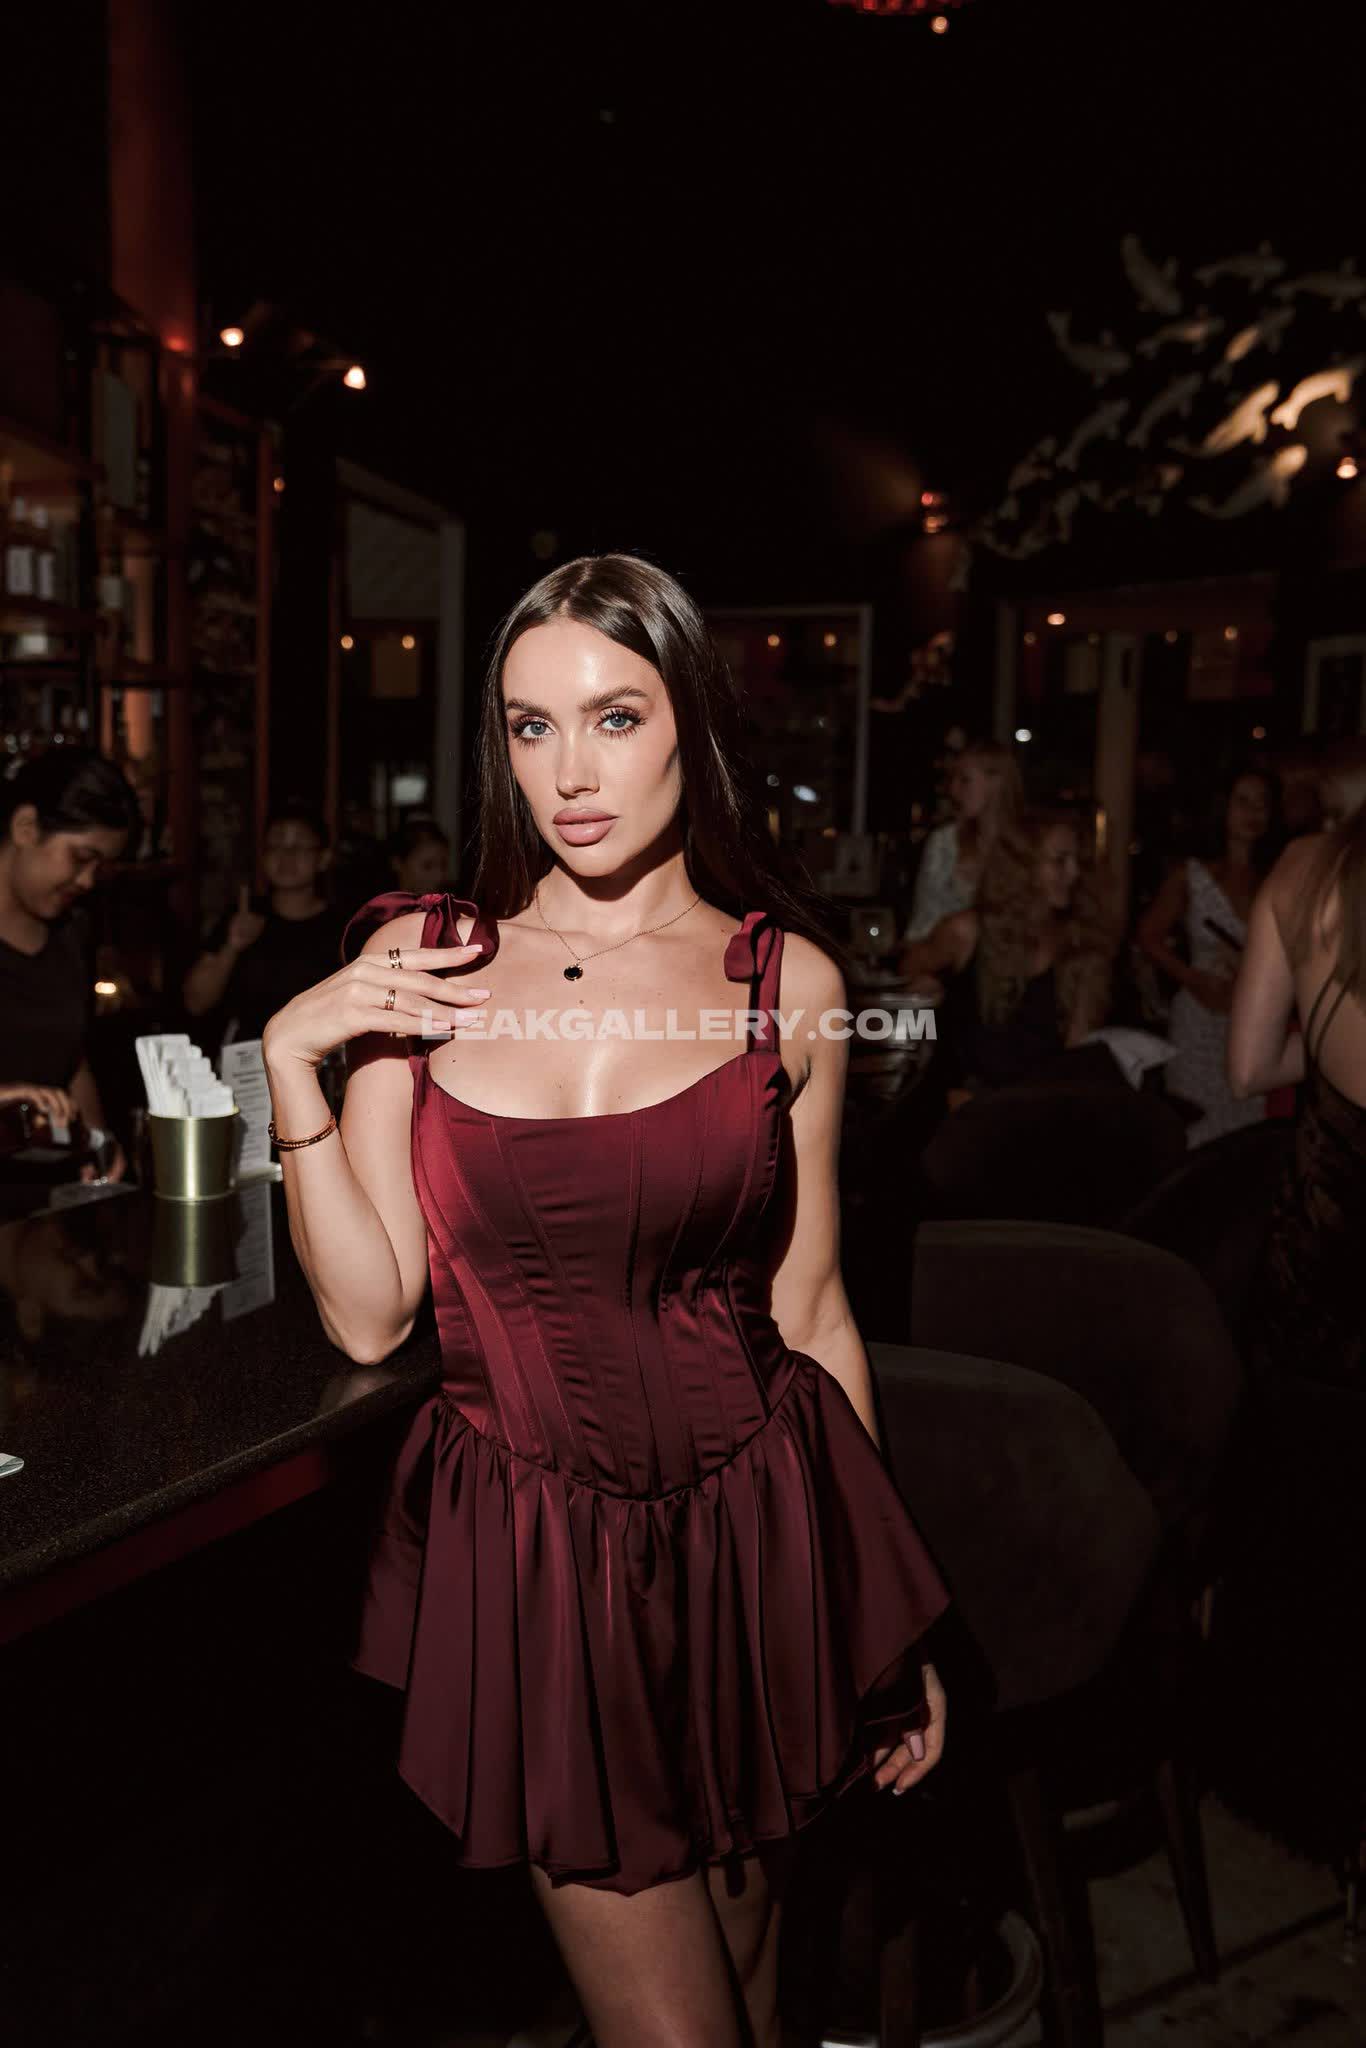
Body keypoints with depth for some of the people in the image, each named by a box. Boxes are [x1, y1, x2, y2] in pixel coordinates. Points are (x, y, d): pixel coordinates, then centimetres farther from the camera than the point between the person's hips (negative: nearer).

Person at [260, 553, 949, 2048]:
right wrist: (291, 1063, -14)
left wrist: (888, 1625, 7)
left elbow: (810, 1311, 3)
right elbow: (368, 1316, -3)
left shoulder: (786, 980, -2)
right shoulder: (417, 961, -2)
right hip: (534, 1562, -1)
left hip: (753, 1535, 1)